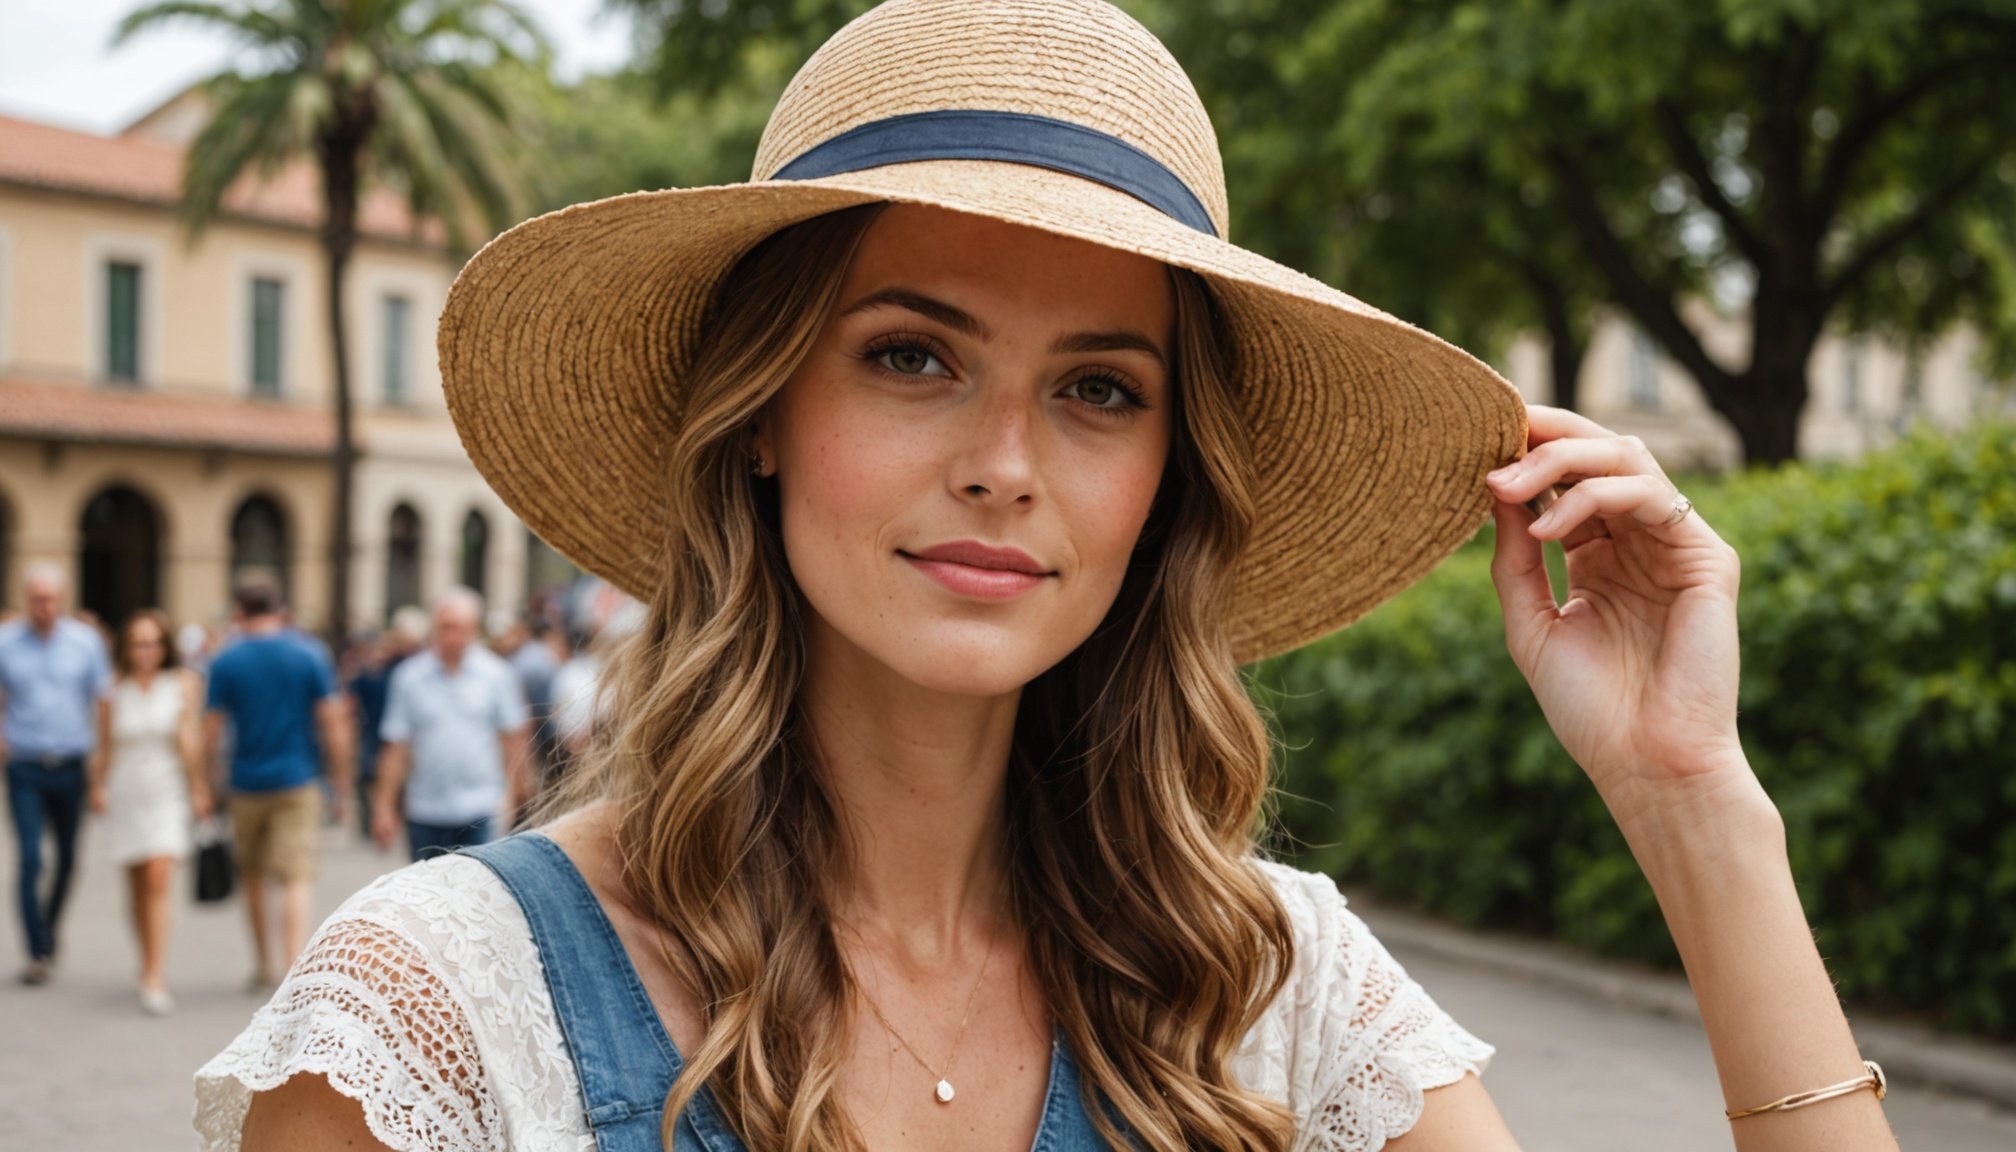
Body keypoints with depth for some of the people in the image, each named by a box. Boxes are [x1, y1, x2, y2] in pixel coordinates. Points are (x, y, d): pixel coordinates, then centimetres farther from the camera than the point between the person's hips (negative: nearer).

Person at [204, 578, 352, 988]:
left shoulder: (226, 663, -2)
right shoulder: (309, 657, -2)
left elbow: (211, 733, -3)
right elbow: (334, 726, -3)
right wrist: (342, 787, 3)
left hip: (247, 784, 1)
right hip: (298, 784, -1)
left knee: (253, 878, 18)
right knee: (297, 879, -5)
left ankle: (263, 964, 28)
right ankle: (294, 969, -19)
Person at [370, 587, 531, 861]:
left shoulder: (497, 674, 0)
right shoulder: (409, 676, 0)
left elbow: (513, 737, 4)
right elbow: (396, 748, 2)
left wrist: (513, 791, -3)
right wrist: (384, 806, 1)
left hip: (480, 810, -1)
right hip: (425, 810, 2)